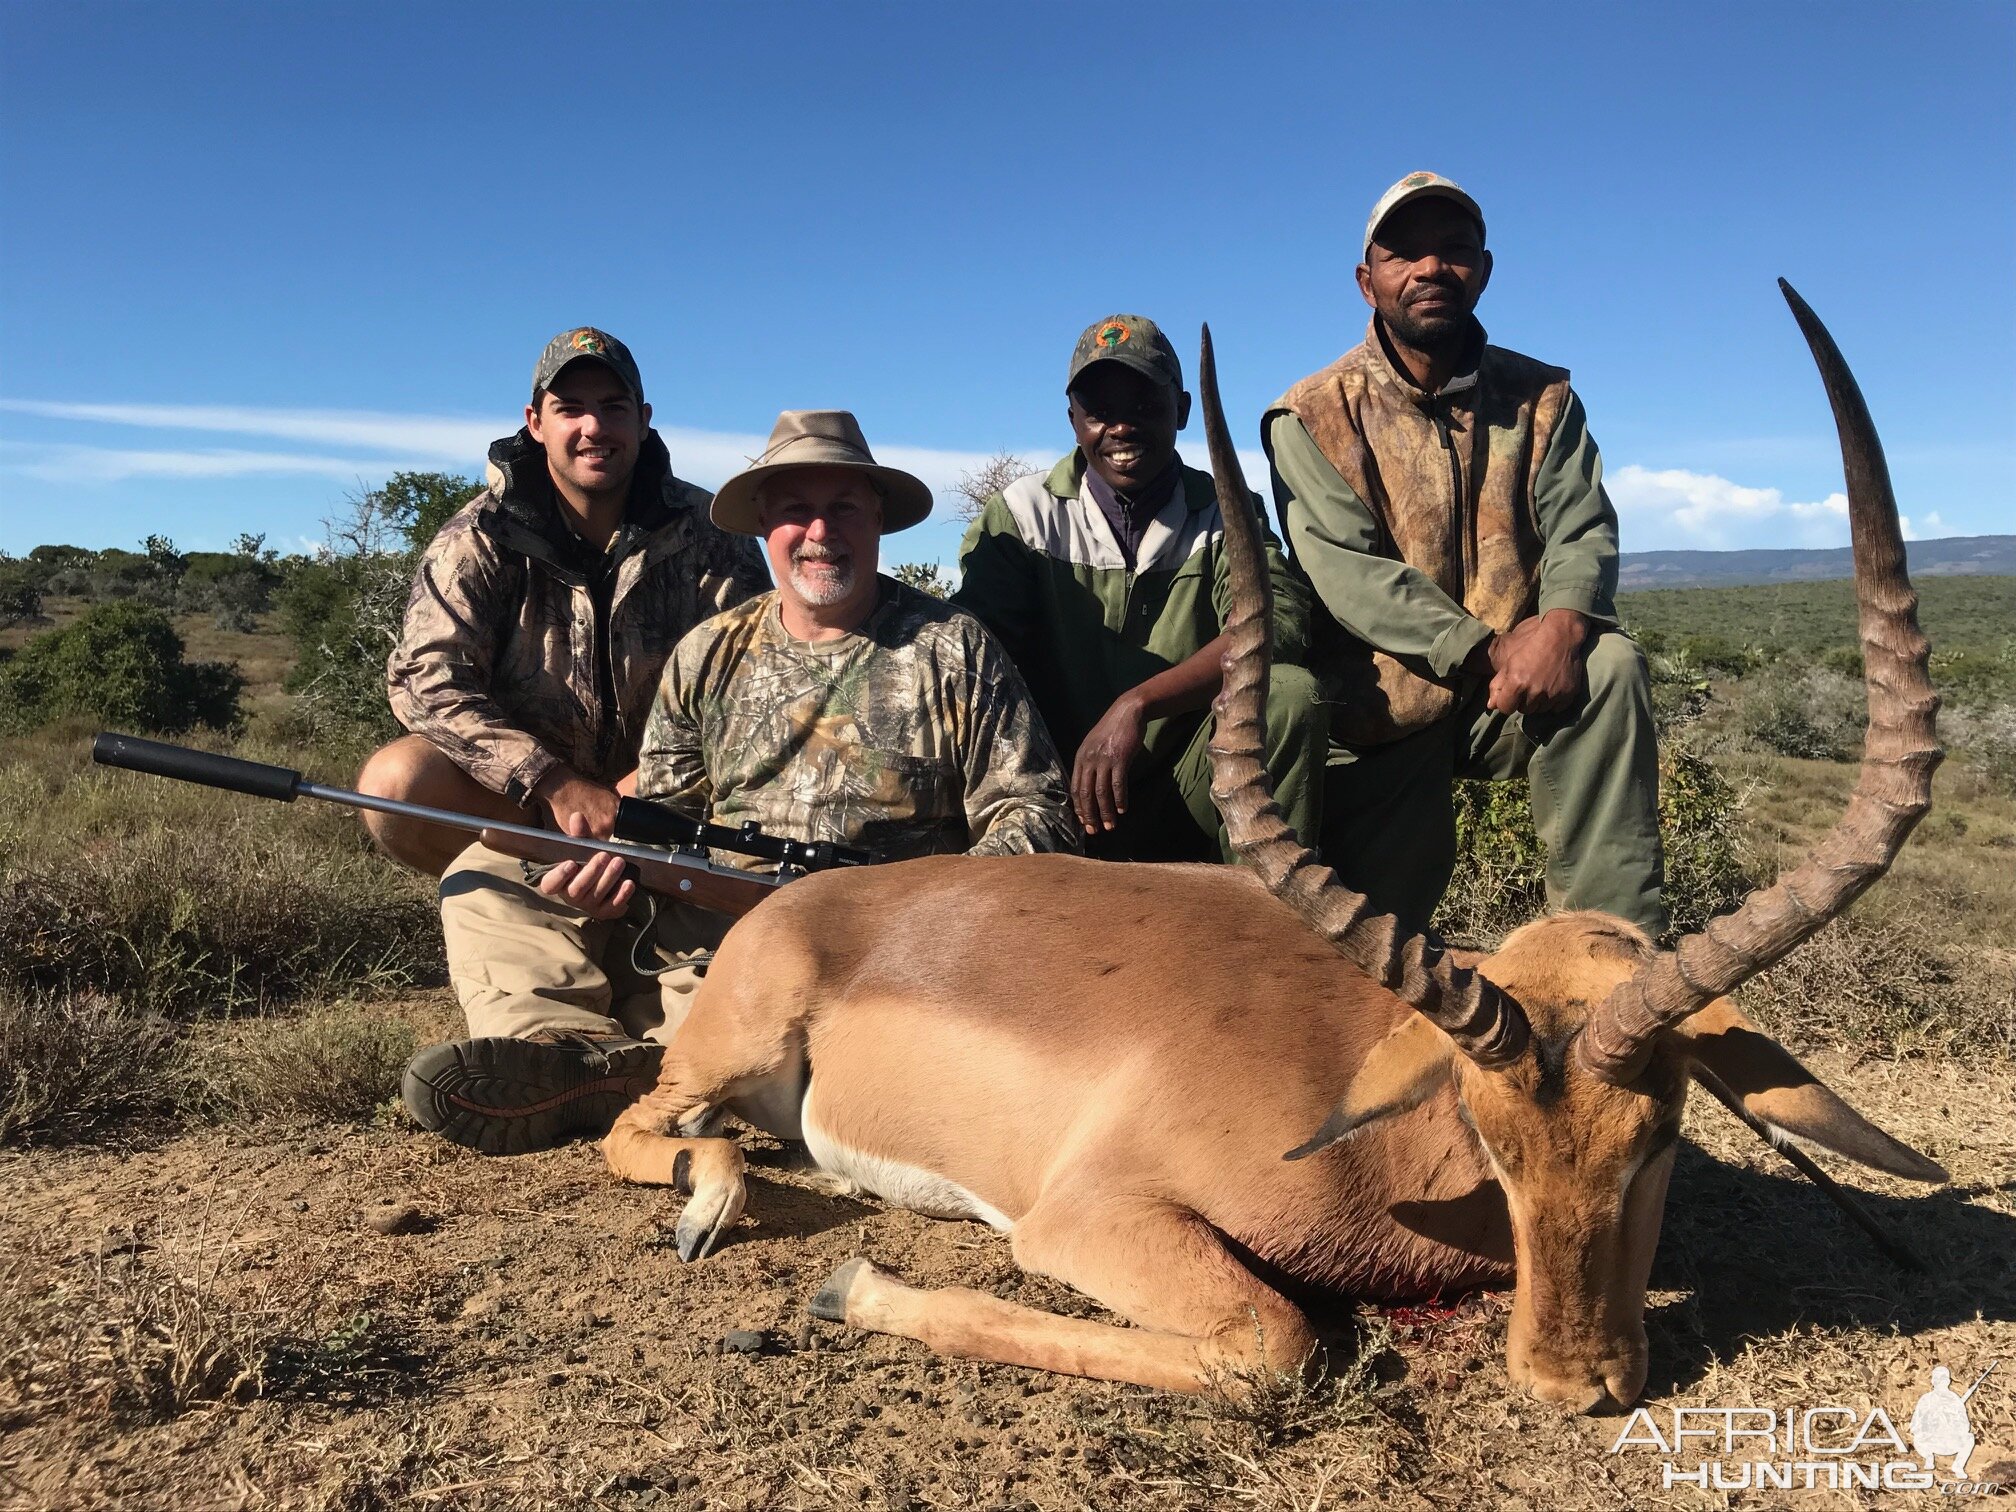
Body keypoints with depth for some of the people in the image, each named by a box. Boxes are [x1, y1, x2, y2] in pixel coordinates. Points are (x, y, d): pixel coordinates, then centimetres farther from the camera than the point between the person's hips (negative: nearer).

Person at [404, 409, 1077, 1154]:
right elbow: (663, 811, 16)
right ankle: (570, 1053, -32)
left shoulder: (951, 649, 4)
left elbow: (1033, 812, 1)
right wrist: (618, 860, -8)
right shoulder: (709, 654, 15)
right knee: (486, 876, -10)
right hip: (706, 929, 5)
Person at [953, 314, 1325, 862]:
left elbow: (1276, 622, -16)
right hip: (1062, 801, -1)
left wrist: (1137, 704, -30)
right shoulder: (1022, 515, 0)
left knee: (1287, 694, -25)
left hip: (1188, 799, 1)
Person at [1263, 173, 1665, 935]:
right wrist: (1486, 651, -28)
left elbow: (1582, 530, -5)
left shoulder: (1541, 397, 7)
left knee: (1610, 666, -29)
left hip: (1513, 693, 2)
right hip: (1384, 706, -2)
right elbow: (1347, 572, -16)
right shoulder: (1313, 416, -4)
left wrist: (1565, 620, -30)